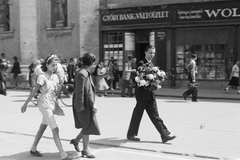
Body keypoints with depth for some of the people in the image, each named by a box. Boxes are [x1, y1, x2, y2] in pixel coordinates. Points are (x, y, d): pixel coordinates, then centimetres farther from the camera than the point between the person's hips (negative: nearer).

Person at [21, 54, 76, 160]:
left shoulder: (55, 77, 8)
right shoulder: (42, 77, -12)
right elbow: (34, 92, -10)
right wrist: (26, 104, -7)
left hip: (52, 104, 7)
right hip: (45, 105, -7)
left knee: (42, 128, 17)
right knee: (55, 130, -10)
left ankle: (33, 149, 32)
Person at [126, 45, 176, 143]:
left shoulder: (151, 64, 16)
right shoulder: (141, 63, -10)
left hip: (150, 94, 8)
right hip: (142, 94, -8)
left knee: (155, 115, 6)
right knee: (137, 114, 3)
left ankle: (164, 135, 2)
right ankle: (131, 134, 16)